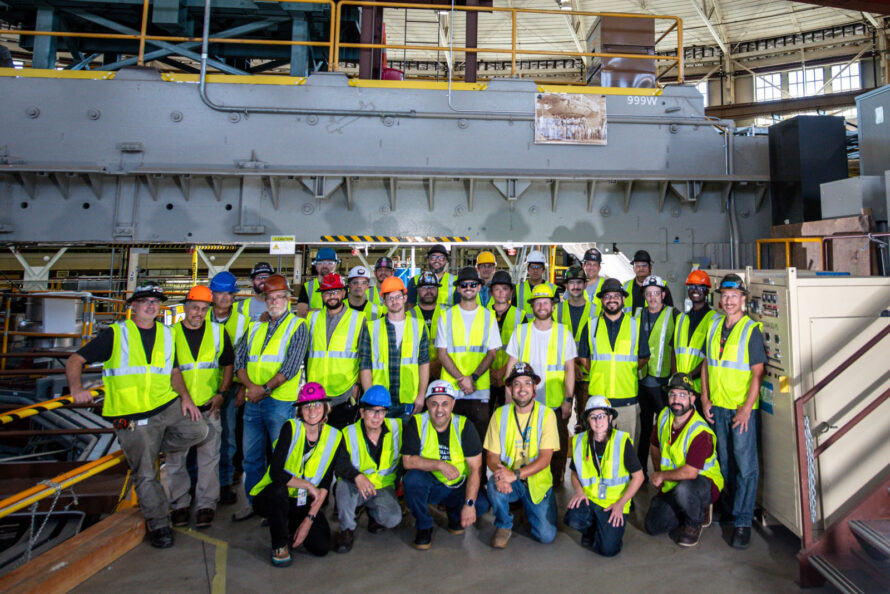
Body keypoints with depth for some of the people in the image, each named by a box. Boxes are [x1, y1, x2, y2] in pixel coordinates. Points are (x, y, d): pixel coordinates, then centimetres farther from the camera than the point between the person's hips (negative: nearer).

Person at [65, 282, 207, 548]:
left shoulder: (167, 335, 11)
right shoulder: (115, 334, -1)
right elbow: (75, 361, -1)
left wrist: (185, 397, -1)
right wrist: (77, 389, -20)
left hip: (168, 407, 3)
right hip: (132, 420, -3)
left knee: (198, 430, -19)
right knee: (145, 476, 0)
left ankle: (150, 450, 8)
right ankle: (159, 526, 18)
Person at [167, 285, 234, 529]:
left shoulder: (218, 331, 4)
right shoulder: (171, 333, 2)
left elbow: (229, 364, 8)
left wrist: (221, 393, -3)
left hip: (209, 406, 0)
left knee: (209, 457, 4)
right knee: (176, 458, 9)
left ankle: (206, 505, 16)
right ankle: (180, 504, 26)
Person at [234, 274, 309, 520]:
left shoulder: (297, 326, -2)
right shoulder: (255, 327, 15)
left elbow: (292, 366, -11)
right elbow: (239, 359, 9)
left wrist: (265, 388, -15)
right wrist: (249, 385, -8)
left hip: (280, 400, -5)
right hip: (253, 400, 6)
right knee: (252, 455, 15)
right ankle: (253, 502, 31)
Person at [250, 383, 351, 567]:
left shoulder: (334, 437, -7)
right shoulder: (291, 428, -16)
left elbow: (325, 485, -6)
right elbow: (276, 472, -26)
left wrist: (309, 520, -13)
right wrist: (309, 486, -21)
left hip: (304, 503, 3)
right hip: (271, 497, -3)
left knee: (322, 548, -14)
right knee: (279, 488, -36)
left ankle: (292, 526, 17)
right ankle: (280, 545, -10)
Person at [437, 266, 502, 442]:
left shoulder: (488, 316, 8)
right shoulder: (446, 316, 7)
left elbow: (492, 353, 4)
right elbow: (442, 354, 2)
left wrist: (473, 377, -11)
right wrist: (460, 378, -11)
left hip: (480, 389, 0)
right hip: (450, 388, 0)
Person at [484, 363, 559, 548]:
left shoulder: (546, 414, -8)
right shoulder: (500, 414, -4)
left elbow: (545, 458, -15)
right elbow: (491, 456, -4)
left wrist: (515, 474, -29)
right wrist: (499, 473, -27)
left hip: (538, 481, 0)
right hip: (508, 478, 0)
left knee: (547, 536, -10)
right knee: (494, 486, -32)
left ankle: (526, 506, 23)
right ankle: (504, 526, 0)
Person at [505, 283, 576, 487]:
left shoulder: (564, 332, 3)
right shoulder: (521, 332, 4)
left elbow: (570, 369, 3)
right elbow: (511, 366, 5)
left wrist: (568, 399, -4)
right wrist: (509, 398, -1)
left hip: (556, 404, 0)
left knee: (557, 448, 6)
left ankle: (556, 485, 26)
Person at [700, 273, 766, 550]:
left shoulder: (751, 330, -8)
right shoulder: (714, 326, 7)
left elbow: (758, 373, -11)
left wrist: (747, 408, -16)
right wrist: (705, 398, 6)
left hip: (743, 408, -5)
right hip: (716, 406, 5)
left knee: (746, 464, 0)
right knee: (724, 461, 15)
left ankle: (742, 521, 11)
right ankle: (728, 508, 32)